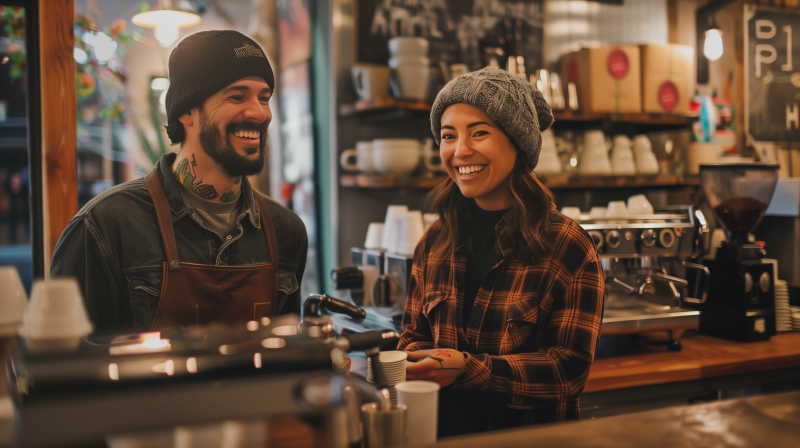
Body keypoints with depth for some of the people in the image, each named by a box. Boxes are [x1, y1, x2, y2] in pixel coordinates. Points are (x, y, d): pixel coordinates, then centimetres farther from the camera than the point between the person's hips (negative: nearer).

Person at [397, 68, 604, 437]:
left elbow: (570, 368, -8)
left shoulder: (567, 247, -5)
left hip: (529, 434, -3)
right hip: (442, 430, 4)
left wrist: (468, 368, -17)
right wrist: (413, 363, -7)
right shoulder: (434, 243, 8)